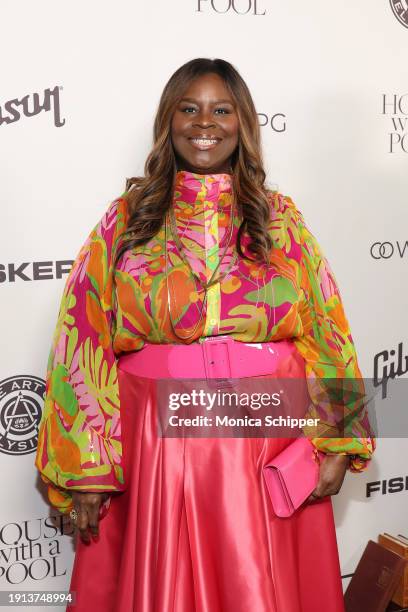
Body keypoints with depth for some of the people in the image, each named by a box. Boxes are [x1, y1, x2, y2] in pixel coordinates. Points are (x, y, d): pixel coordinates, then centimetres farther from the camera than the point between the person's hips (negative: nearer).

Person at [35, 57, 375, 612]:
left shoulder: (280, 217, 5)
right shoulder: (127, 218, 1)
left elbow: (324, 329, 4)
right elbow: (83, 341, -3)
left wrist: (337, 442, -2)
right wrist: (84, 472, -6)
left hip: (269, 438, 1)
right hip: (157, 442, 0)